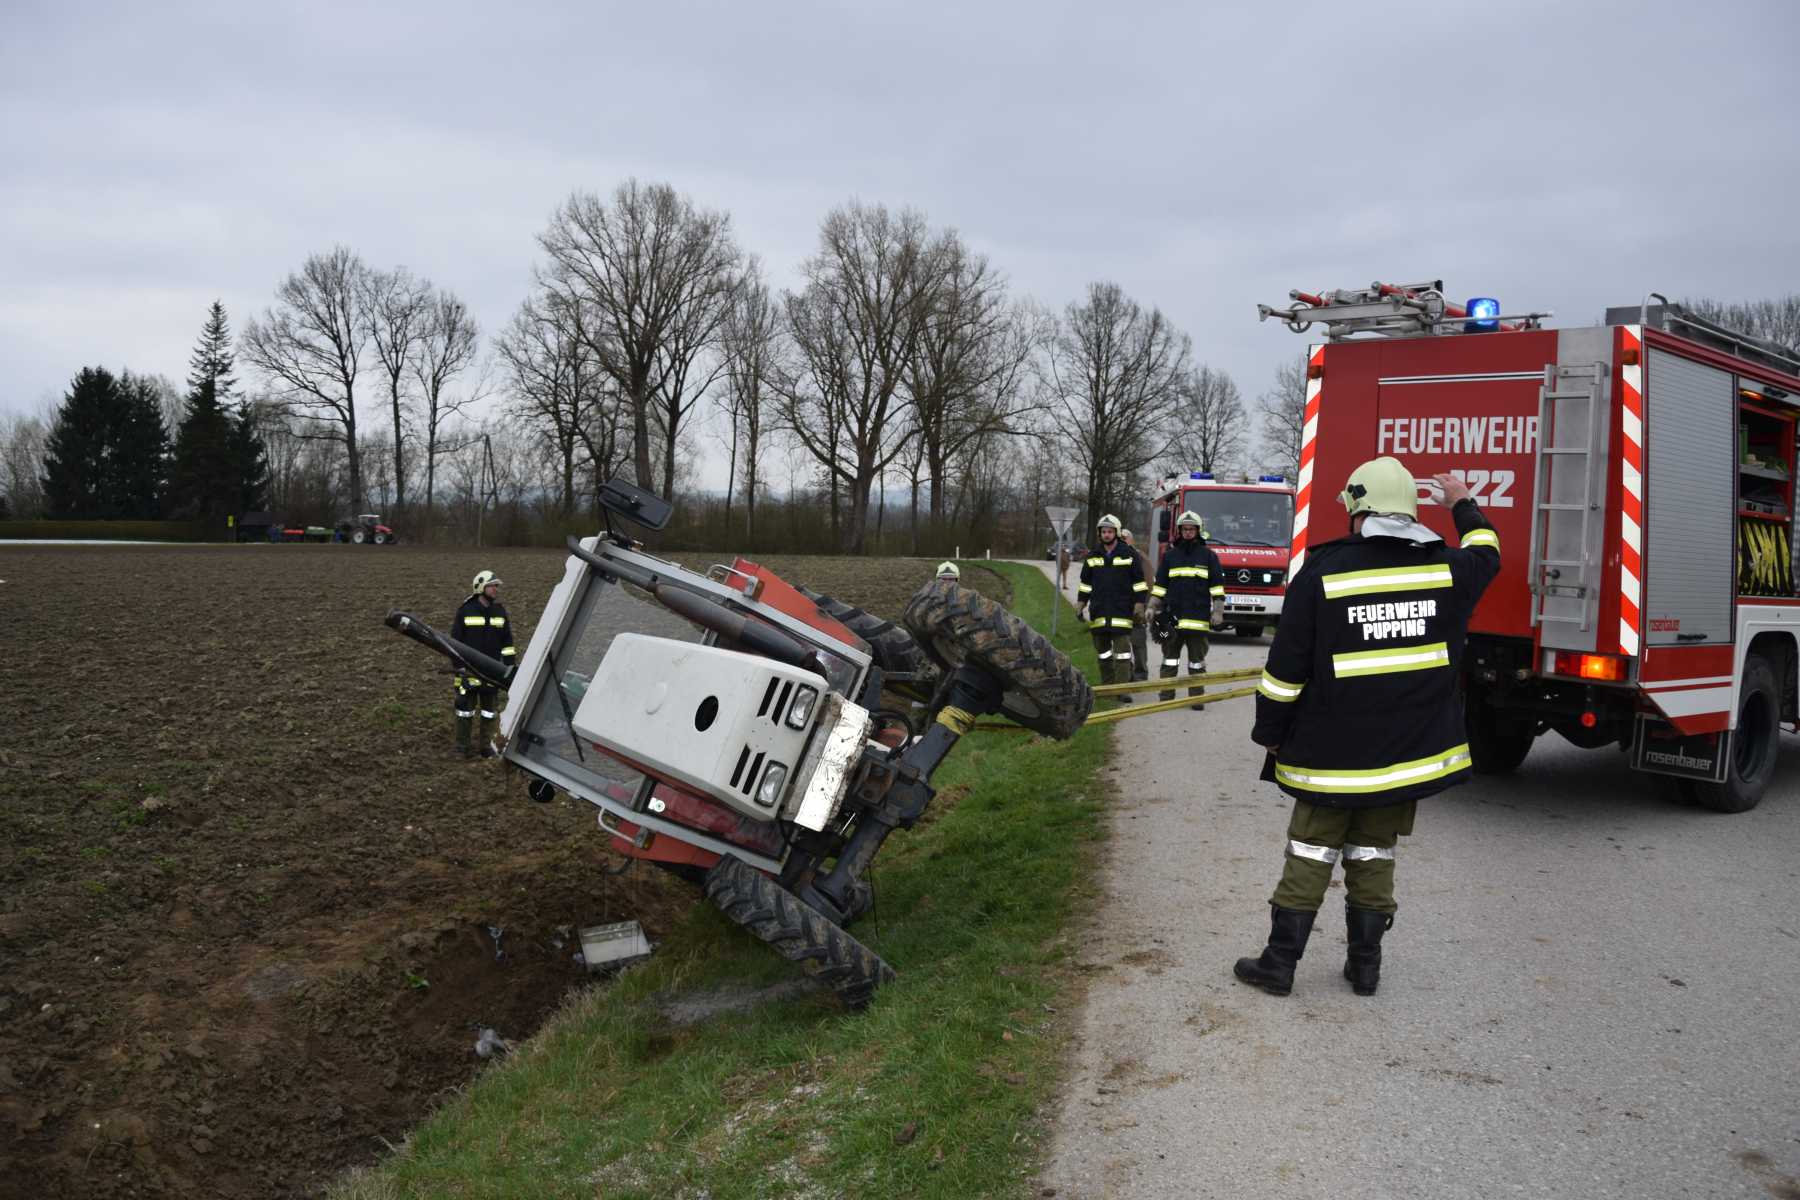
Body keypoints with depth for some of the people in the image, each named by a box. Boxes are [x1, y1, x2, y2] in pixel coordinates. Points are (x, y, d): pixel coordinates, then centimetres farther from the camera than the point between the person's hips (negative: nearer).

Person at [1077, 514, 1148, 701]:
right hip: (1098, 611, 4)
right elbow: (1085, 583, 16)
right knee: (1102, 649, 10)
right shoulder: (1092, 556, 10)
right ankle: (1107, 685, 21)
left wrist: (1139, 605, -4)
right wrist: (1081, 605, 11)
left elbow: (1139, 582, 2)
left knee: (1122, 650, -8)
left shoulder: (1129, 554, 0)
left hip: (1122, 610, -4)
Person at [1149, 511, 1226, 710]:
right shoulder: (1170, 555, 10)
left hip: (1198, 618, -1)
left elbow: (1217, 585, 5)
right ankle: (1166, 696, 9)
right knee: (1170, 659, 5)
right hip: (1173, 617, 1)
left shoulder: (1208, 555, 5)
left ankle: (1197, 697, 9)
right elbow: (1159, 585, 14)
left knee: (1197, 661, 5)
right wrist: (1152, 607, 6)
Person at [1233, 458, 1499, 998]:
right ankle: (1365, 965, 20)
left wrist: (1269, 732, 2)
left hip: (1330, 752, -3)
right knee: (1374, 857, 14)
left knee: (1309, 857, 6)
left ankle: (1279, 963, 12)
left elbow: (1286, 669, -9)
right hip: (1410, 751, 3)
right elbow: (1485, 553, 25)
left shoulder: (1323, 573, -12)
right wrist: (1462, 504, 41)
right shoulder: (1446, 570, -1)